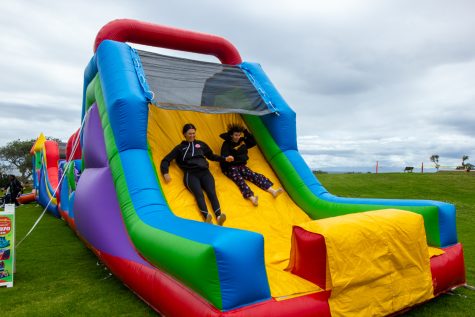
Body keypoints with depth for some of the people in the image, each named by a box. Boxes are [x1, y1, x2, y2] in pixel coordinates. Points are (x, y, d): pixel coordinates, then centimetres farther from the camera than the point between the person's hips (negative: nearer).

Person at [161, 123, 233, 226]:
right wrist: (166, 173, -4)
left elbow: (211, 156, 35)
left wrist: (224, 159, 22)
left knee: (212, 193, -26)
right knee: (199, 194, -30)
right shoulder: (180, 148, 17)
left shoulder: (201, 144, 25)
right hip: (191, 174, -2)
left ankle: (218, 217, -47)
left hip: (204, 172, 2)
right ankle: (207, 217, -53)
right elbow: (166, 160, 14)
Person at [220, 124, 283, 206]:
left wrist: (246, 132, 7)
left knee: (253, 175, -20)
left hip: (241, 165, 5)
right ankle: (252, 198, -56)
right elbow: (224, 157, -9)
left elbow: (254, 142, 13)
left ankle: (273, 191, -36)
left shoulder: (243, 141, 15)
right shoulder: (227, 144, 0)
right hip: (230, 167, -5)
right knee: (240, 180, -31)